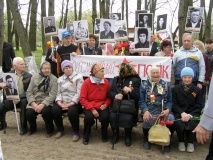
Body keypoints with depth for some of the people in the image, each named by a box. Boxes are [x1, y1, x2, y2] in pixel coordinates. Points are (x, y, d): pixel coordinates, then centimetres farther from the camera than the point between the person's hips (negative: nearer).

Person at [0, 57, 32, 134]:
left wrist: (19, 97, -24)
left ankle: (23, 126, -18)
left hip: (23, 98, -3)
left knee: (24, 102, -35)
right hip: (11, 98, 3)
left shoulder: (28, 76, -1)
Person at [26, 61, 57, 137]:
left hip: (47, 102, -3)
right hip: (34, 102, 3)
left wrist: (43, 104, -22)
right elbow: (29, 92, 6)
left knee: (45, 111, -33)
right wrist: (33, 103, -11)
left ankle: (50, 130, -2)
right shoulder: (34, 77, 11)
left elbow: (52, 94, -9)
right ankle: (33, 128, 12)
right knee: (29, 113, -24)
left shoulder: (54, 79, 1)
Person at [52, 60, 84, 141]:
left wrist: (70, 104, -18)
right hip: (63, 102, 5)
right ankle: (60, 130, 0)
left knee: (72, 111, -35)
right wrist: (59, 102, -10)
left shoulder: (78, 77, 1)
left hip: (75, 103, -4)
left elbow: (79, 93, -9)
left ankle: (76, 132, -11)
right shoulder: (60, 79, 18)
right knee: (54, 110, -24)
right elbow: (59, 92, 11)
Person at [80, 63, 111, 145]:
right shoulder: (87, 82, -8)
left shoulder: (106, 82, 0)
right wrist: (92, 109, -18)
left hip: (102, 107, 2)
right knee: (89, 117, -31)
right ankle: (86, 135, 2)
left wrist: (106, 104, -11)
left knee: (105, 117, -27)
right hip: (90, 106, -2)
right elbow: (82, 99, -10)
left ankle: (104, 133, 8)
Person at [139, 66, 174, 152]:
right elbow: (141, 101, 2)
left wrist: (168, 110, -11)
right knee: (147, 120, -34)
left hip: (164, 111, 2)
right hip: (150, 111, -1)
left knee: (171, 119, -30)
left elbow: (170, 100, 10)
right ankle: (146, 139, 2)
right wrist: (145, 111, -17)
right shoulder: (144, 85, 11)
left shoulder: (166, 85, 16)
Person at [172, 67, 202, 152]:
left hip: (192, 113, 1)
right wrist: (182, 113, -16)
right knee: (179, 124, -32)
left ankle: (191, 142, -1)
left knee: (192, 124, -32)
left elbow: (198, 107, 5)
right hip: (179, 113, 0)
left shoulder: (197, 90, 9)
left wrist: (190, 115, -13)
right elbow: (174, 104, 2)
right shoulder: (175, 89, 8)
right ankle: (181, 142, -1)